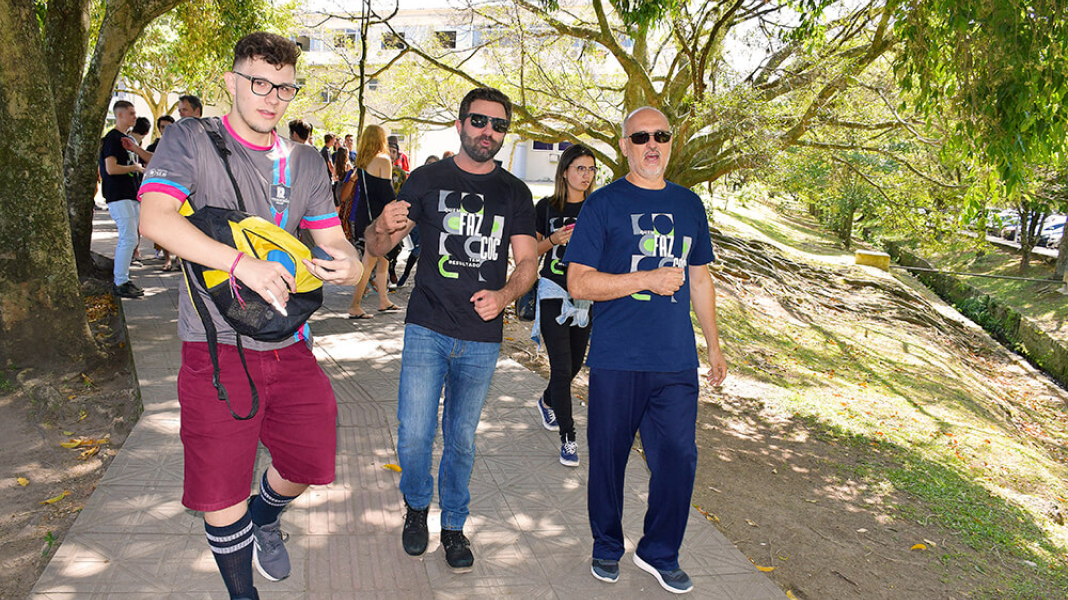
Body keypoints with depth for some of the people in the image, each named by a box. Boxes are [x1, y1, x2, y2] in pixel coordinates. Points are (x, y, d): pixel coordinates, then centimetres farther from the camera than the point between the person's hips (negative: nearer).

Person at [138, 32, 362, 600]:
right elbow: (156, 218, -17)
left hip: (289, 344, 5)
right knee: (221, 490, 1)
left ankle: (265, 518, 49)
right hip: (218, 344, -4)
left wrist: (351, 263, -16)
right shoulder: (190, 140, -3)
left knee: (309, 459, 13)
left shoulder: (306, 163, 11)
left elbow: (331, 238, 9)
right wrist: (243, 263, -29)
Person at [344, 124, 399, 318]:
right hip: (377, 216, -8)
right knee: (369, 262, -3)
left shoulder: (361, 161, 10)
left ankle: (383, 301, 26)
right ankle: (354, 307, -1)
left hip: (363, 213, 8)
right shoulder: (383, 159, -12)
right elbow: (387, 191, -14)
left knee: (383, 258, 18)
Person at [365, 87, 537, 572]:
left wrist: (504, 295, -18)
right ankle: (416, 506, 26)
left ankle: (453, 526, 31)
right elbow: (376, 248, 2)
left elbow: (527, 260, 4)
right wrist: (384, 229, -22)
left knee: (461, 441, 11)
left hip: (482, 338, 1)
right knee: (413, 437, -4)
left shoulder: (515, 192, 7)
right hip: (427, 330, -1)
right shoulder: (427, 179, 2)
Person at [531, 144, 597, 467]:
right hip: (553, 292, -3)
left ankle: (547, 402, 44)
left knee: (575, 364, 15)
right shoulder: (547, 207, 0)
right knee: (562, 367, -9)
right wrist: (553, 241, -13)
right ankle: (568, 438, 1)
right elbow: (531, 251, 5)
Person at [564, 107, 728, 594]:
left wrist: (714, 346, 19)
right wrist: (647, 280, -15)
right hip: (616, 361, -3)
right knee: (608, 458, 8)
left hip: (676, 360, 4)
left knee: (678, 458, 4)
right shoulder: (603, 204, -2)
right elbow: (578, 283, -8)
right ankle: (607, 548, 30)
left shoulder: (689, 204, 13)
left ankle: (660, 553, 25)